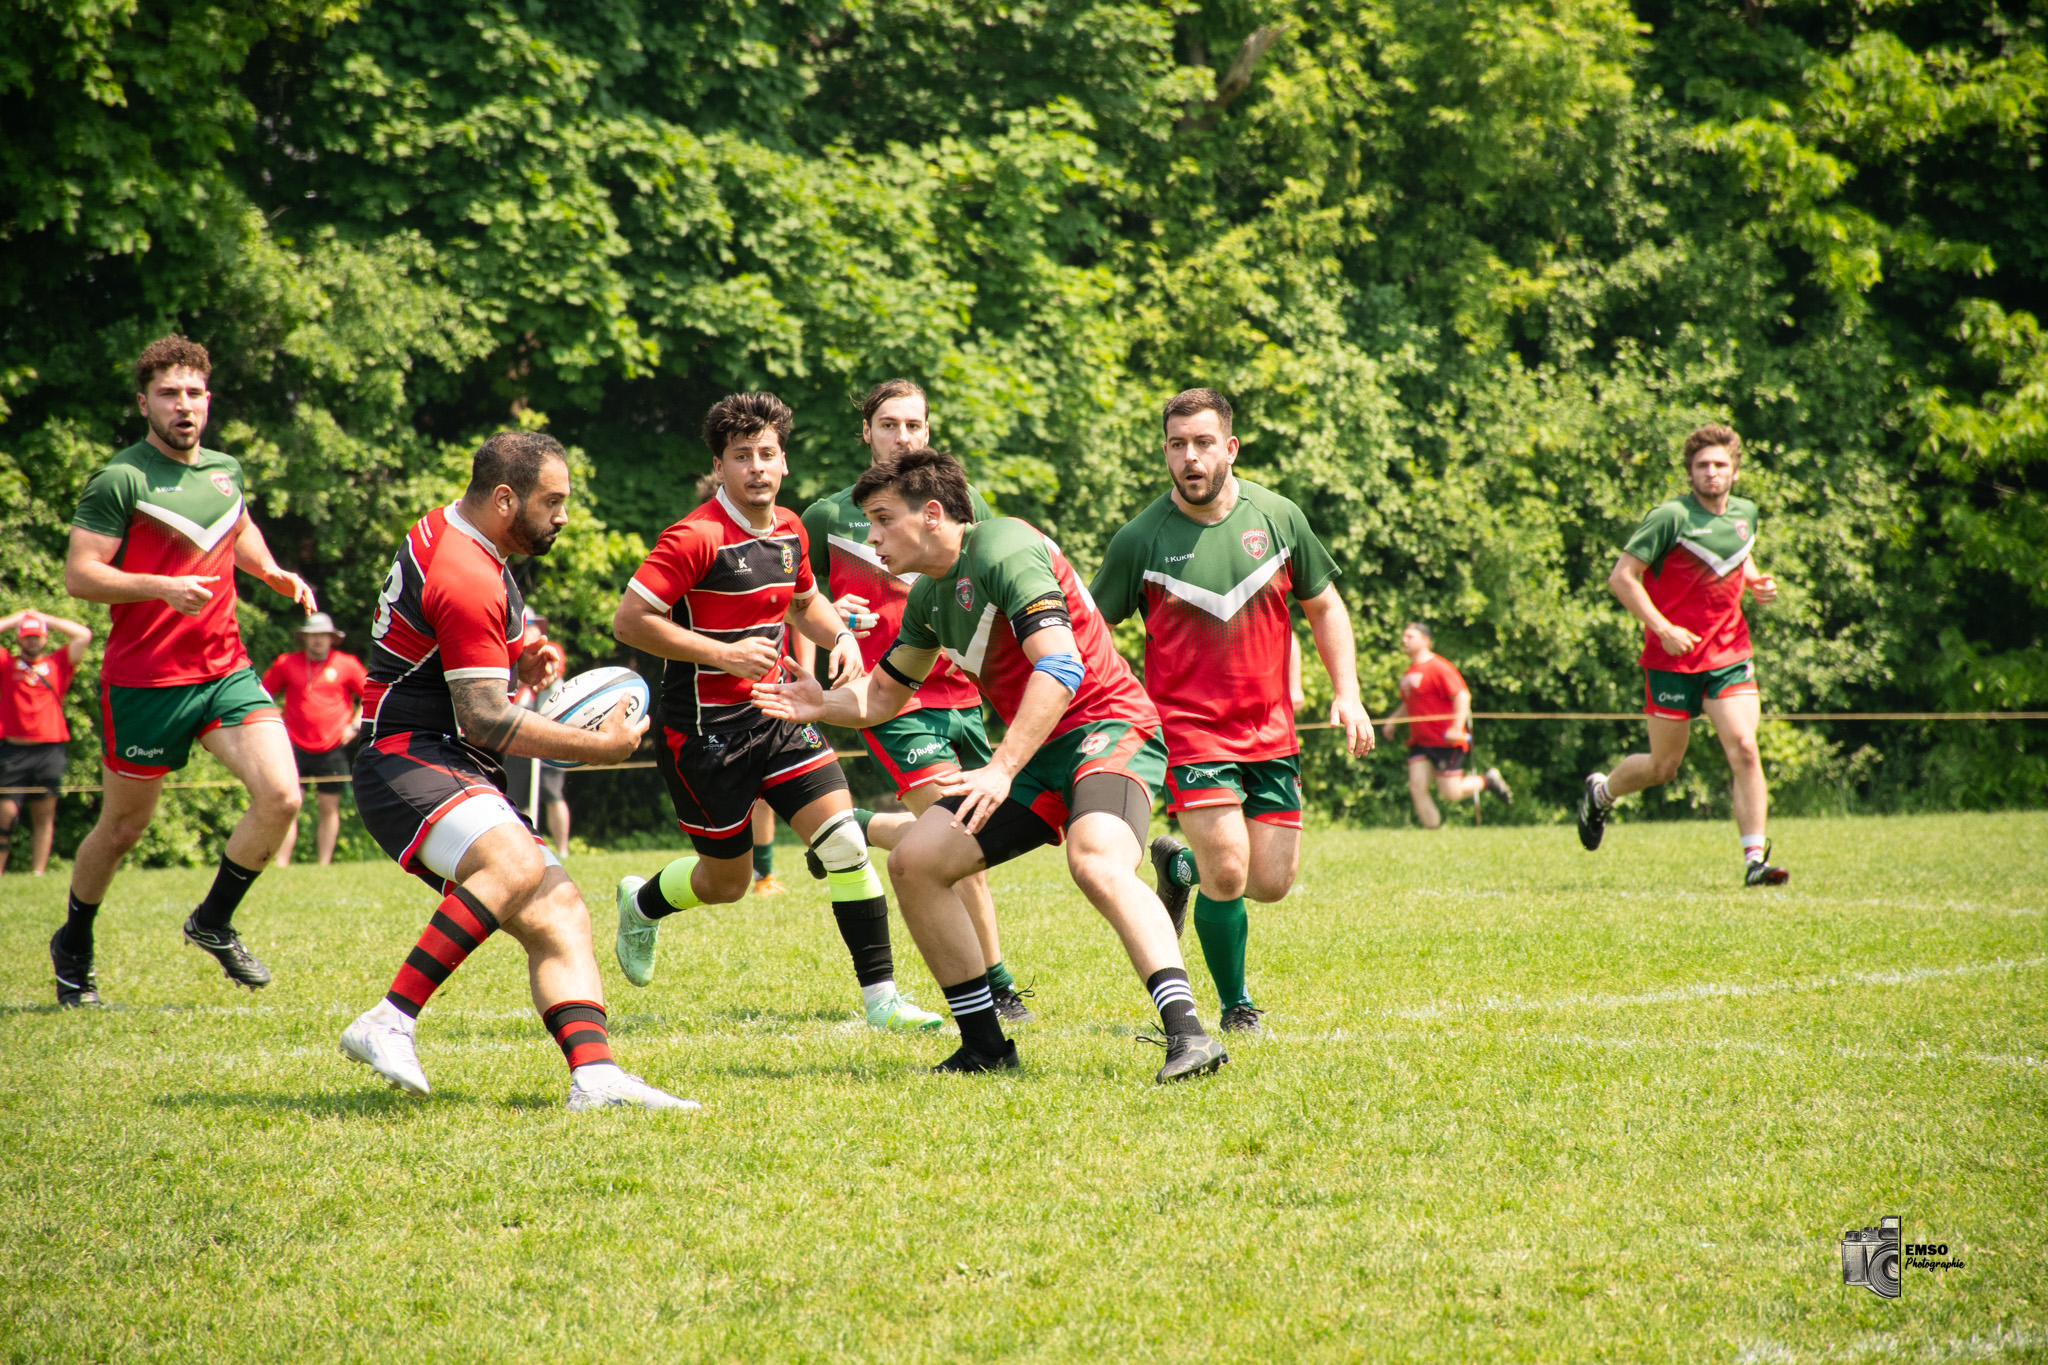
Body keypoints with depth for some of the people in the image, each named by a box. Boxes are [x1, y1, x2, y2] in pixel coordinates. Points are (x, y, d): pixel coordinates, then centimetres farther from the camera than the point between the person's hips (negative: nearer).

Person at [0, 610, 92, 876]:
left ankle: (39, 873, -1)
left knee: (44, 816, 0)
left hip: (49, 751, 1)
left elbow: (84, 636, 8)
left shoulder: (58, 663, 15)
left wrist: (46, 619, 16)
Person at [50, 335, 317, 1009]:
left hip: (227, 669, 5)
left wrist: (272, 572, 13)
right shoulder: (120, 479, -10)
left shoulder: (225, 469, 10)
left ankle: (214, 922, 9)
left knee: (281, 798, -13)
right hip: (143, 681, -5)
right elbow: (79, 574, -13)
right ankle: (74, 945, 34)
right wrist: (162, 587, -24)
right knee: (122, 829, 8)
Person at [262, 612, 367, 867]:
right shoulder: (286, 663, 4)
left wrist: (354, 725, 1)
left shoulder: (347, 664, 2)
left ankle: (324, 865, 11)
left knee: (329, 807, 4)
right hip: (296, 747, 0)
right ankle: (281, 864, -9)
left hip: (332, 748, 0)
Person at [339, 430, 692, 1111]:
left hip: (463, 774, 11)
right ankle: (387, 1023, -33)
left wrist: (518, 663, 12)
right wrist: (600, 745, -9)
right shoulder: (468, 580, -17)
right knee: (517, 867, -36)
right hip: (409, 765, -11)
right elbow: (484, 720, -18)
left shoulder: (444, 532, 16)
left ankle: (595, 1075, -21)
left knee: (558, 917, -6)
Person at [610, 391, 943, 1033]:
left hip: (774, 715, 6)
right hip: (704, 729, -6)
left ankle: (880, 997, -6)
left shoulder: (788, 529, 6)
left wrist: (839, 636, 4)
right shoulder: (696, 538, -18)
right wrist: (724, 653, -23)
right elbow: (629, 620, -20)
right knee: (727, 882, 8)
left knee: (845, 842, -10)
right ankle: (641, 902, 42)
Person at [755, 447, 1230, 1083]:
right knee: (913, 862, 3)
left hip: (1106, 728, -10)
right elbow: (883, 693, 27)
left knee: (1096, 863, -36)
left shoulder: (1002, 549, -17)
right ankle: (984, 1046, 9)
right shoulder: (929, 595, 13)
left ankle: (1187, 1033, -44)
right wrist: (822, 705, 4)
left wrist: (1001, 770, -35)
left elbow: (1061, 666, -28)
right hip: (1037, 751, 10)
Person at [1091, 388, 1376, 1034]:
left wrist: (1347, 693, 3)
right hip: (1188, 729, -3)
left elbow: (1323, 606, 12)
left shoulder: (1278, 517, -1)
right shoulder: (1140, 539, -8)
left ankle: (1181, 865, 34)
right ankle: (1235, 1006, 9)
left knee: (1272, 883, 1)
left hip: (1271, 731, 3)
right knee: (1228, 874, -15)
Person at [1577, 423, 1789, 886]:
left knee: (1743, 749, -13)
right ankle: (1600, 792, 39)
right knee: (1664, 766, 8)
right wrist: (1663, 629, -19)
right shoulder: (1671, 516, -13)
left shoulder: (1746, 513, 7)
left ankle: (1755, 860, -12)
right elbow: (1622, 576, -12)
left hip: (1729, 655, 4)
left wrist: (1755, 582, 6)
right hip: (1673, 657, -4)